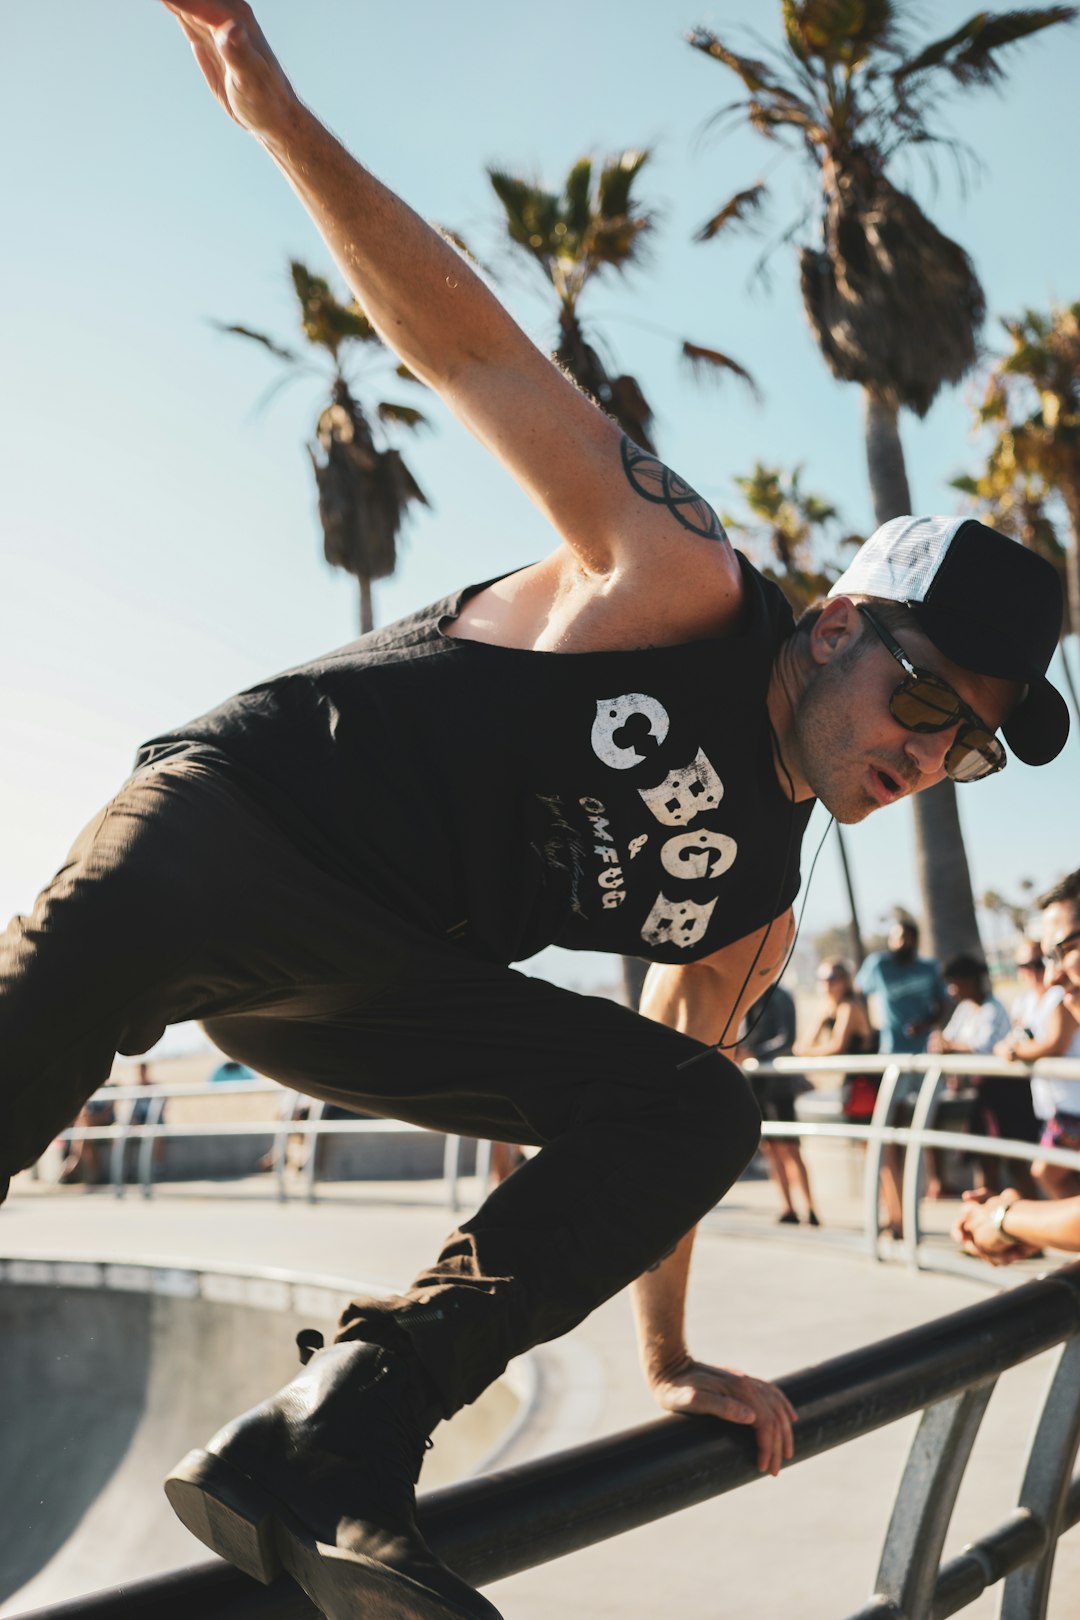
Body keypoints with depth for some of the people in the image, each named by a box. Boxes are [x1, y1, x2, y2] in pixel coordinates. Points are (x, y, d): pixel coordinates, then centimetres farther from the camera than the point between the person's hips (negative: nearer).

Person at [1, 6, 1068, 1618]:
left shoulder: (751, 909, 11)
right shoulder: (687, 590, -8)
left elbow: (670, 1106, 21)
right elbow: (481, 356, -12)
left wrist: (670, 1359, 22)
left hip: (376, 980, 7)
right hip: (234, 816, -7)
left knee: (701, 1109, -11)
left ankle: (327, 1444, -23)